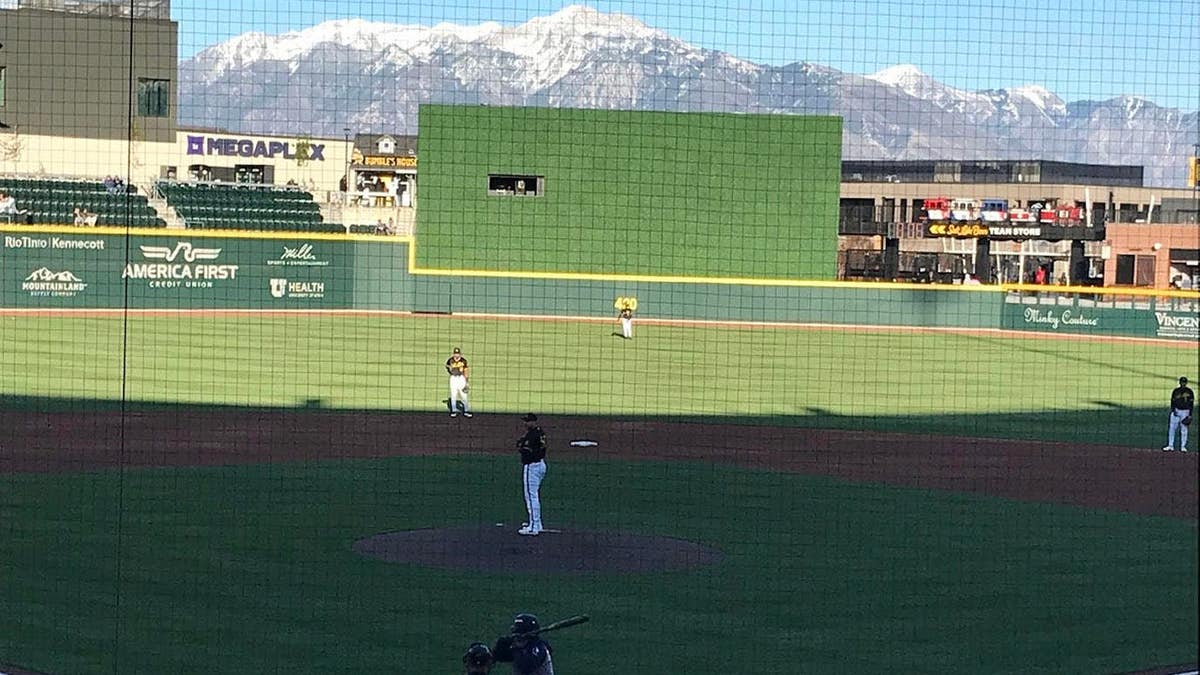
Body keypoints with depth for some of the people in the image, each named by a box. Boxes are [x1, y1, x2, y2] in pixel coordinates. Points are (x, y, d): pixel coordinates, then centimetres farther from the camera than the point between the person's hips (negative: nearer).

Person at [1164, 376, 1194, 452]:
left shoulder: (1190, 392, 3)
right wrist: (1173, 410, -8)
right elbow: (1172, 402, 7)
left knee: (1184, 430, 0)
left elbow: (1191, 403, 4)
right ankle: (1170, 446, 2)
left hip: (1185, 412, -1)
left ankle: (1183, 447, 6)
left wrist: (1190, 415, -3)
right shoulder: (1175, 391, 6)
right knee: (1171, 428, -3)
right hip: (1176, 411, 1)